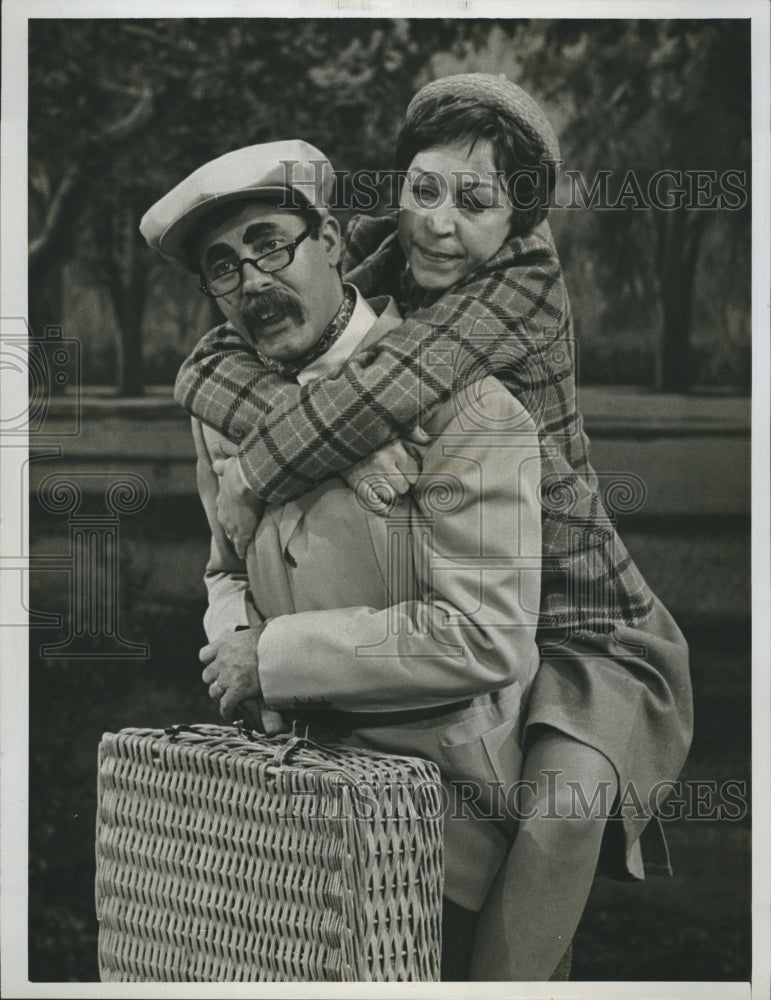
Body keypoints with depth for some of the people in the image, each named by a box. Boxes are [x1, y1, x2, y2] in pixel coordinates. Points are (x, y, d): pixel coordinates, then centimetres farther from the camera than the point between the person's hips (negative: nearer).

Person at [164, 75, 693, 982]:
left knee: (560, 802, -31)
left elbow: (395, 388, -31)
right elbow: (208, 368, -10)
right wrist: (318, 424, -28)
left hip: (583, 626, -6)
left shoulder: (527, 280, -17)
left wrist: (253, 478, -21)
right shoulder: (365, 272, -1)